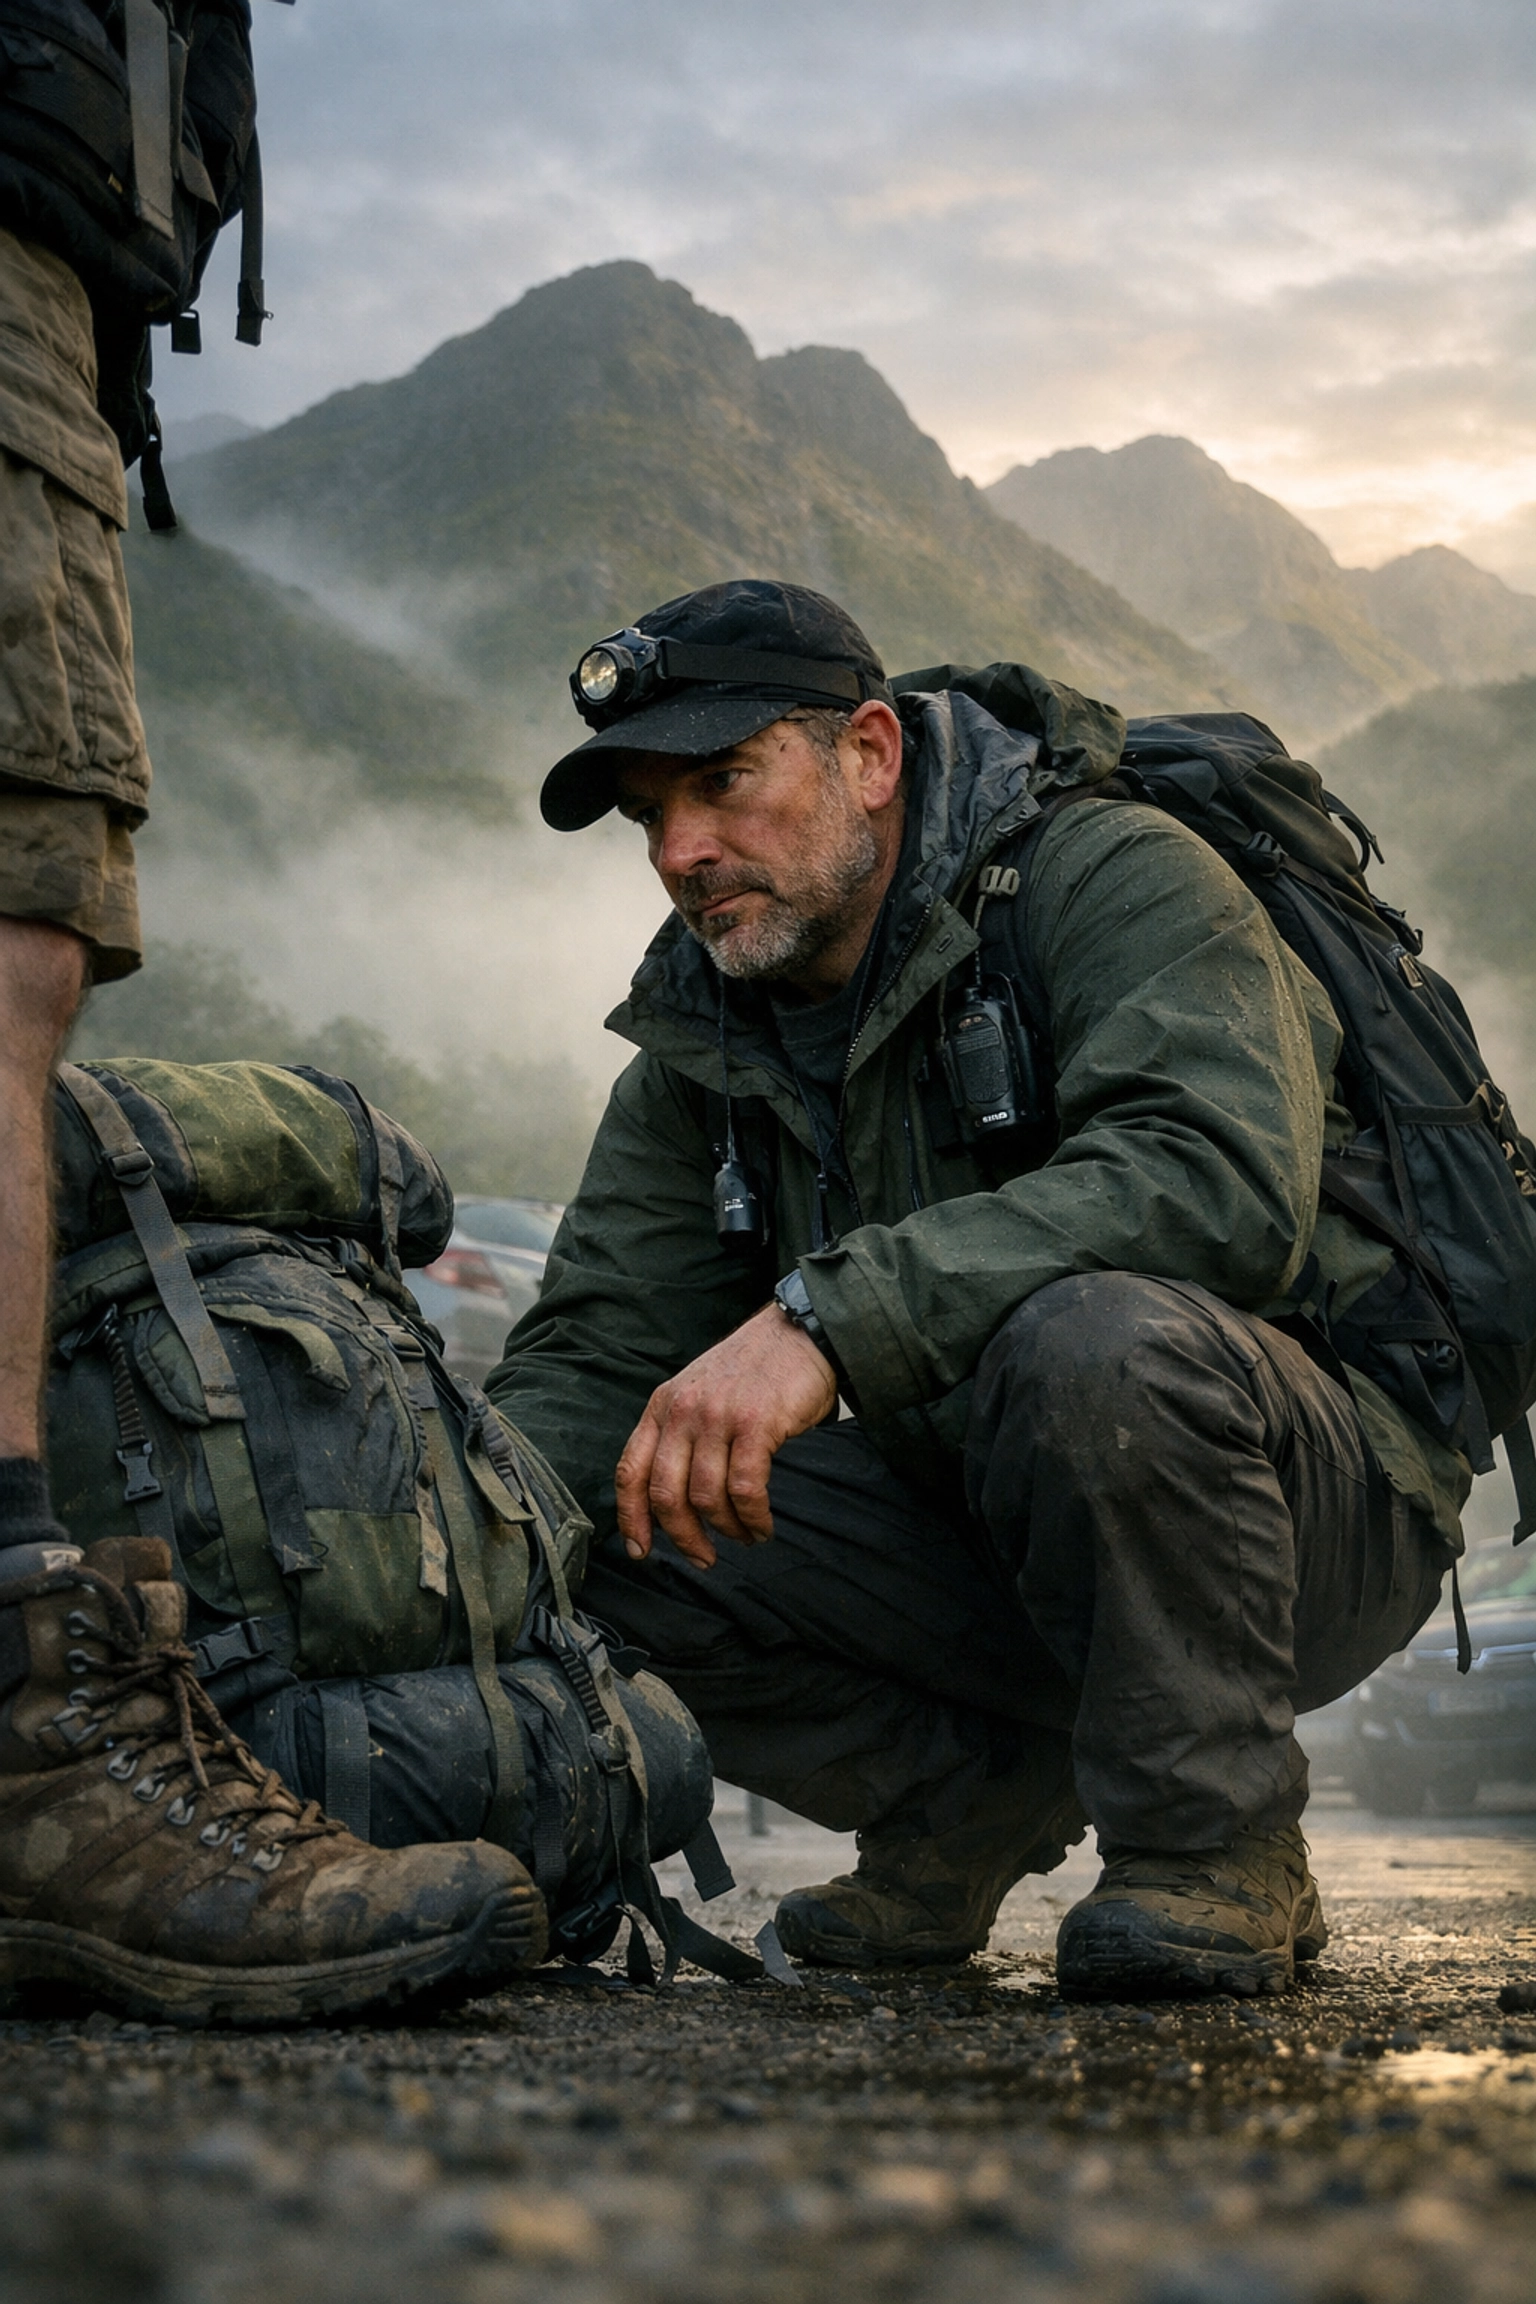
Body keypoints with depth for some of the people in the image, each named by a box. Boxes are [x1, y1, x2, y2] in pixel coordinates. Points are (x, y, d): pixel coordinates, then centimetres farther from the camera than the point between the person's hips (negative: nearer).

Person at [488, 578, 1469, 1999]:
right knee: (599, 1519, -13)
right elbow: (588, 1358, 4)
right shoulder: (705, 1038, 7)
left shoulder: (1114, 880, -15)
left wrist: (828, 1315, -43)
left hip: (1326, 1504, -6)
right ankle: (977, 1800, 6)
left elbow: (1224, 1177, -35)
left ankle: (1221, 1847, -16)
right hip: (988, 1545, 6)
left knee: (1089, 1337, -38)